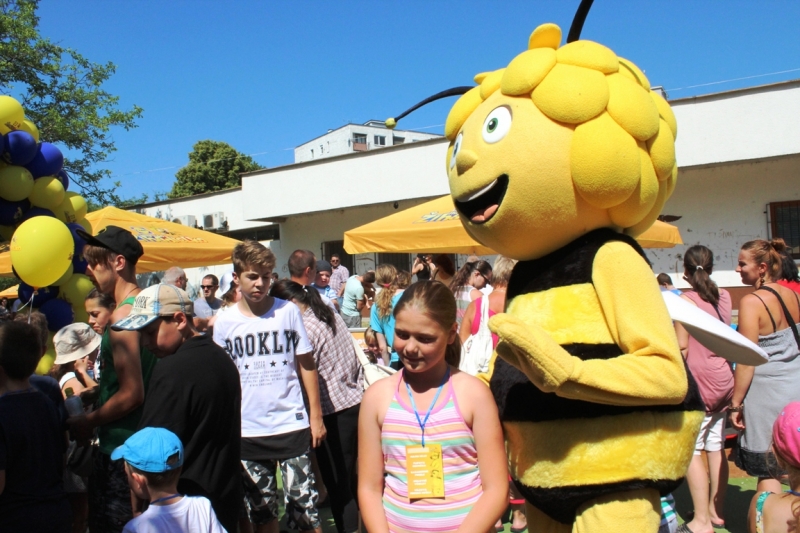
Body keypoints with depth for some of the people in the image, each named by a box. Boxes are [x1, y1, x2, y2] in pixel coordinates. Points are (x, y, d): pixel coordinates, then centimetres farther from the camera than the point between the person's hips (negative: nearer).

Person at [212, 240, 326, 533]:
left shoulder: (288, 311, -4)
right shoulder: (224, 322, -1)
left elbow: (306, 365, 1)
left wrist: (316, 416, 0)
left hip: (291, 424, -1)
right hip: (247, 431, 2)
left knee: (303, 504, 4)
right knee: (261, 508, 14)